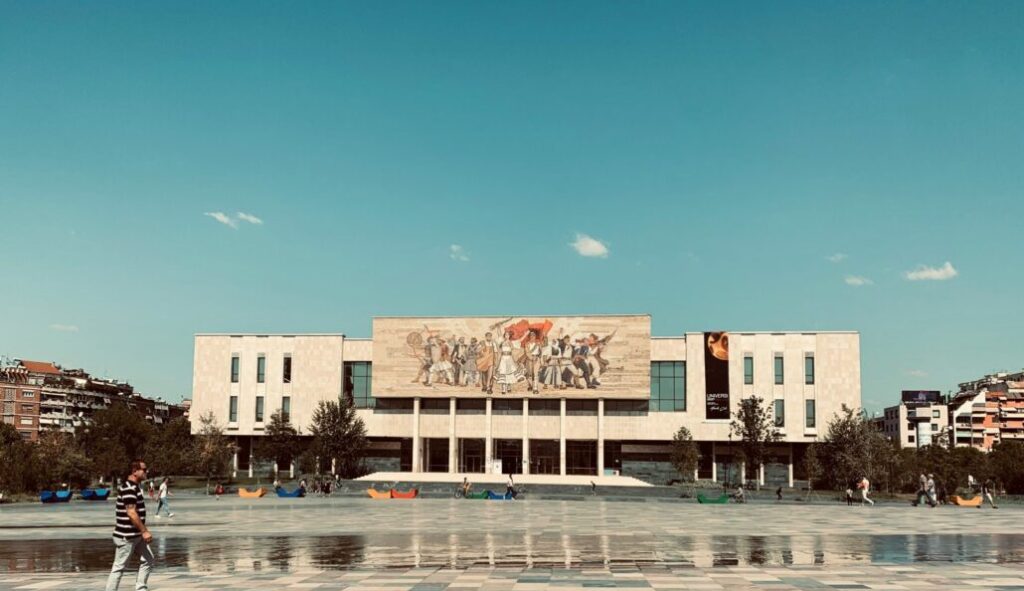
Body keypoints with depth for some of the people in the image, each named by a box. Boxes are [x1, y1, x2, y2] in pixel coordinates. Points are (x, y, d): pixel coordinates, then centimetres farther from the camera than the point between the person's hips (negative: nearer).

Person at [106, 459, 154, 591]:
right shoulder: (129, 488, -20)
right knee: (119, 567, -1)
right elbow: (131, 512, -25)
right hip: (126, 536, -10)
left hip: (136, 534, 10)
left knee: (148, 560, 10)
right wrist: (144, 531, -23)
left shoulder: (135, 487, 12)